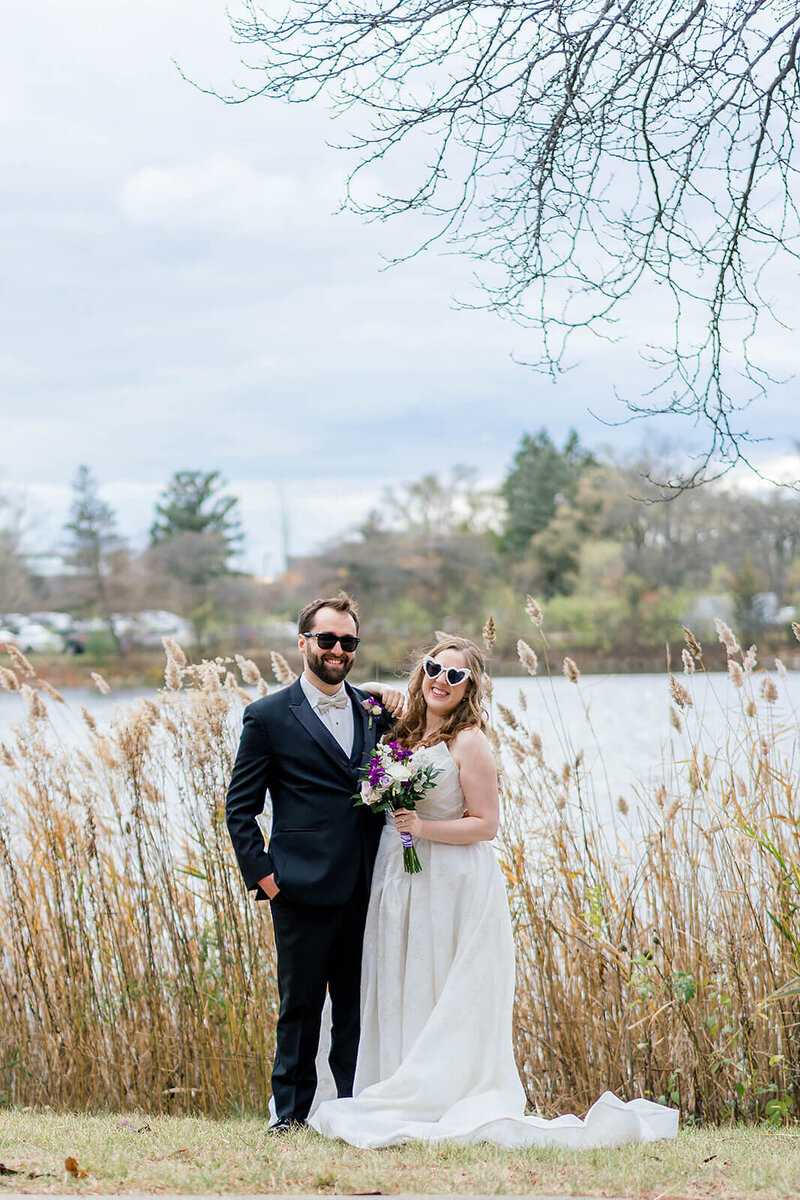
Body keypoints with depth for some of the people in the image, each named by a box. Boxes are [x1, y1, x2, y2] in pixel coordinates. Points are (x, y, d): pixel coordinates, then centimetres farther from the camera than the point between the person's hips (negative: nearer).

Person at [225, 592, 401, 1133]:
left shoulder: (375, 710, 12)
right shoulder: (269, 717, 0)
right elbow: (240, 807, 1)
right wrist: (261, 874, -7)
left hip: (367, 887, 4)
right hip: (304, 887, -4)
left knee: (360, 1007, 8)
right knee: (300, 1005, 4)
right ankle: (291, 1112, 14)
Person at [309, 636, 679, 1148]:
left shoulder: (469, 741, -11)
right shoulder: (406, 732, 11)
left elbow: (486, 823, -13)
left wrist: (423, 828, -21)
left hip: (453, 888, -8)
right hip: (400, 884, 8)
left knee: (445, 1001, -4)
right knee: (402, 995, 8)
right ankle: (406, 1101, 14)